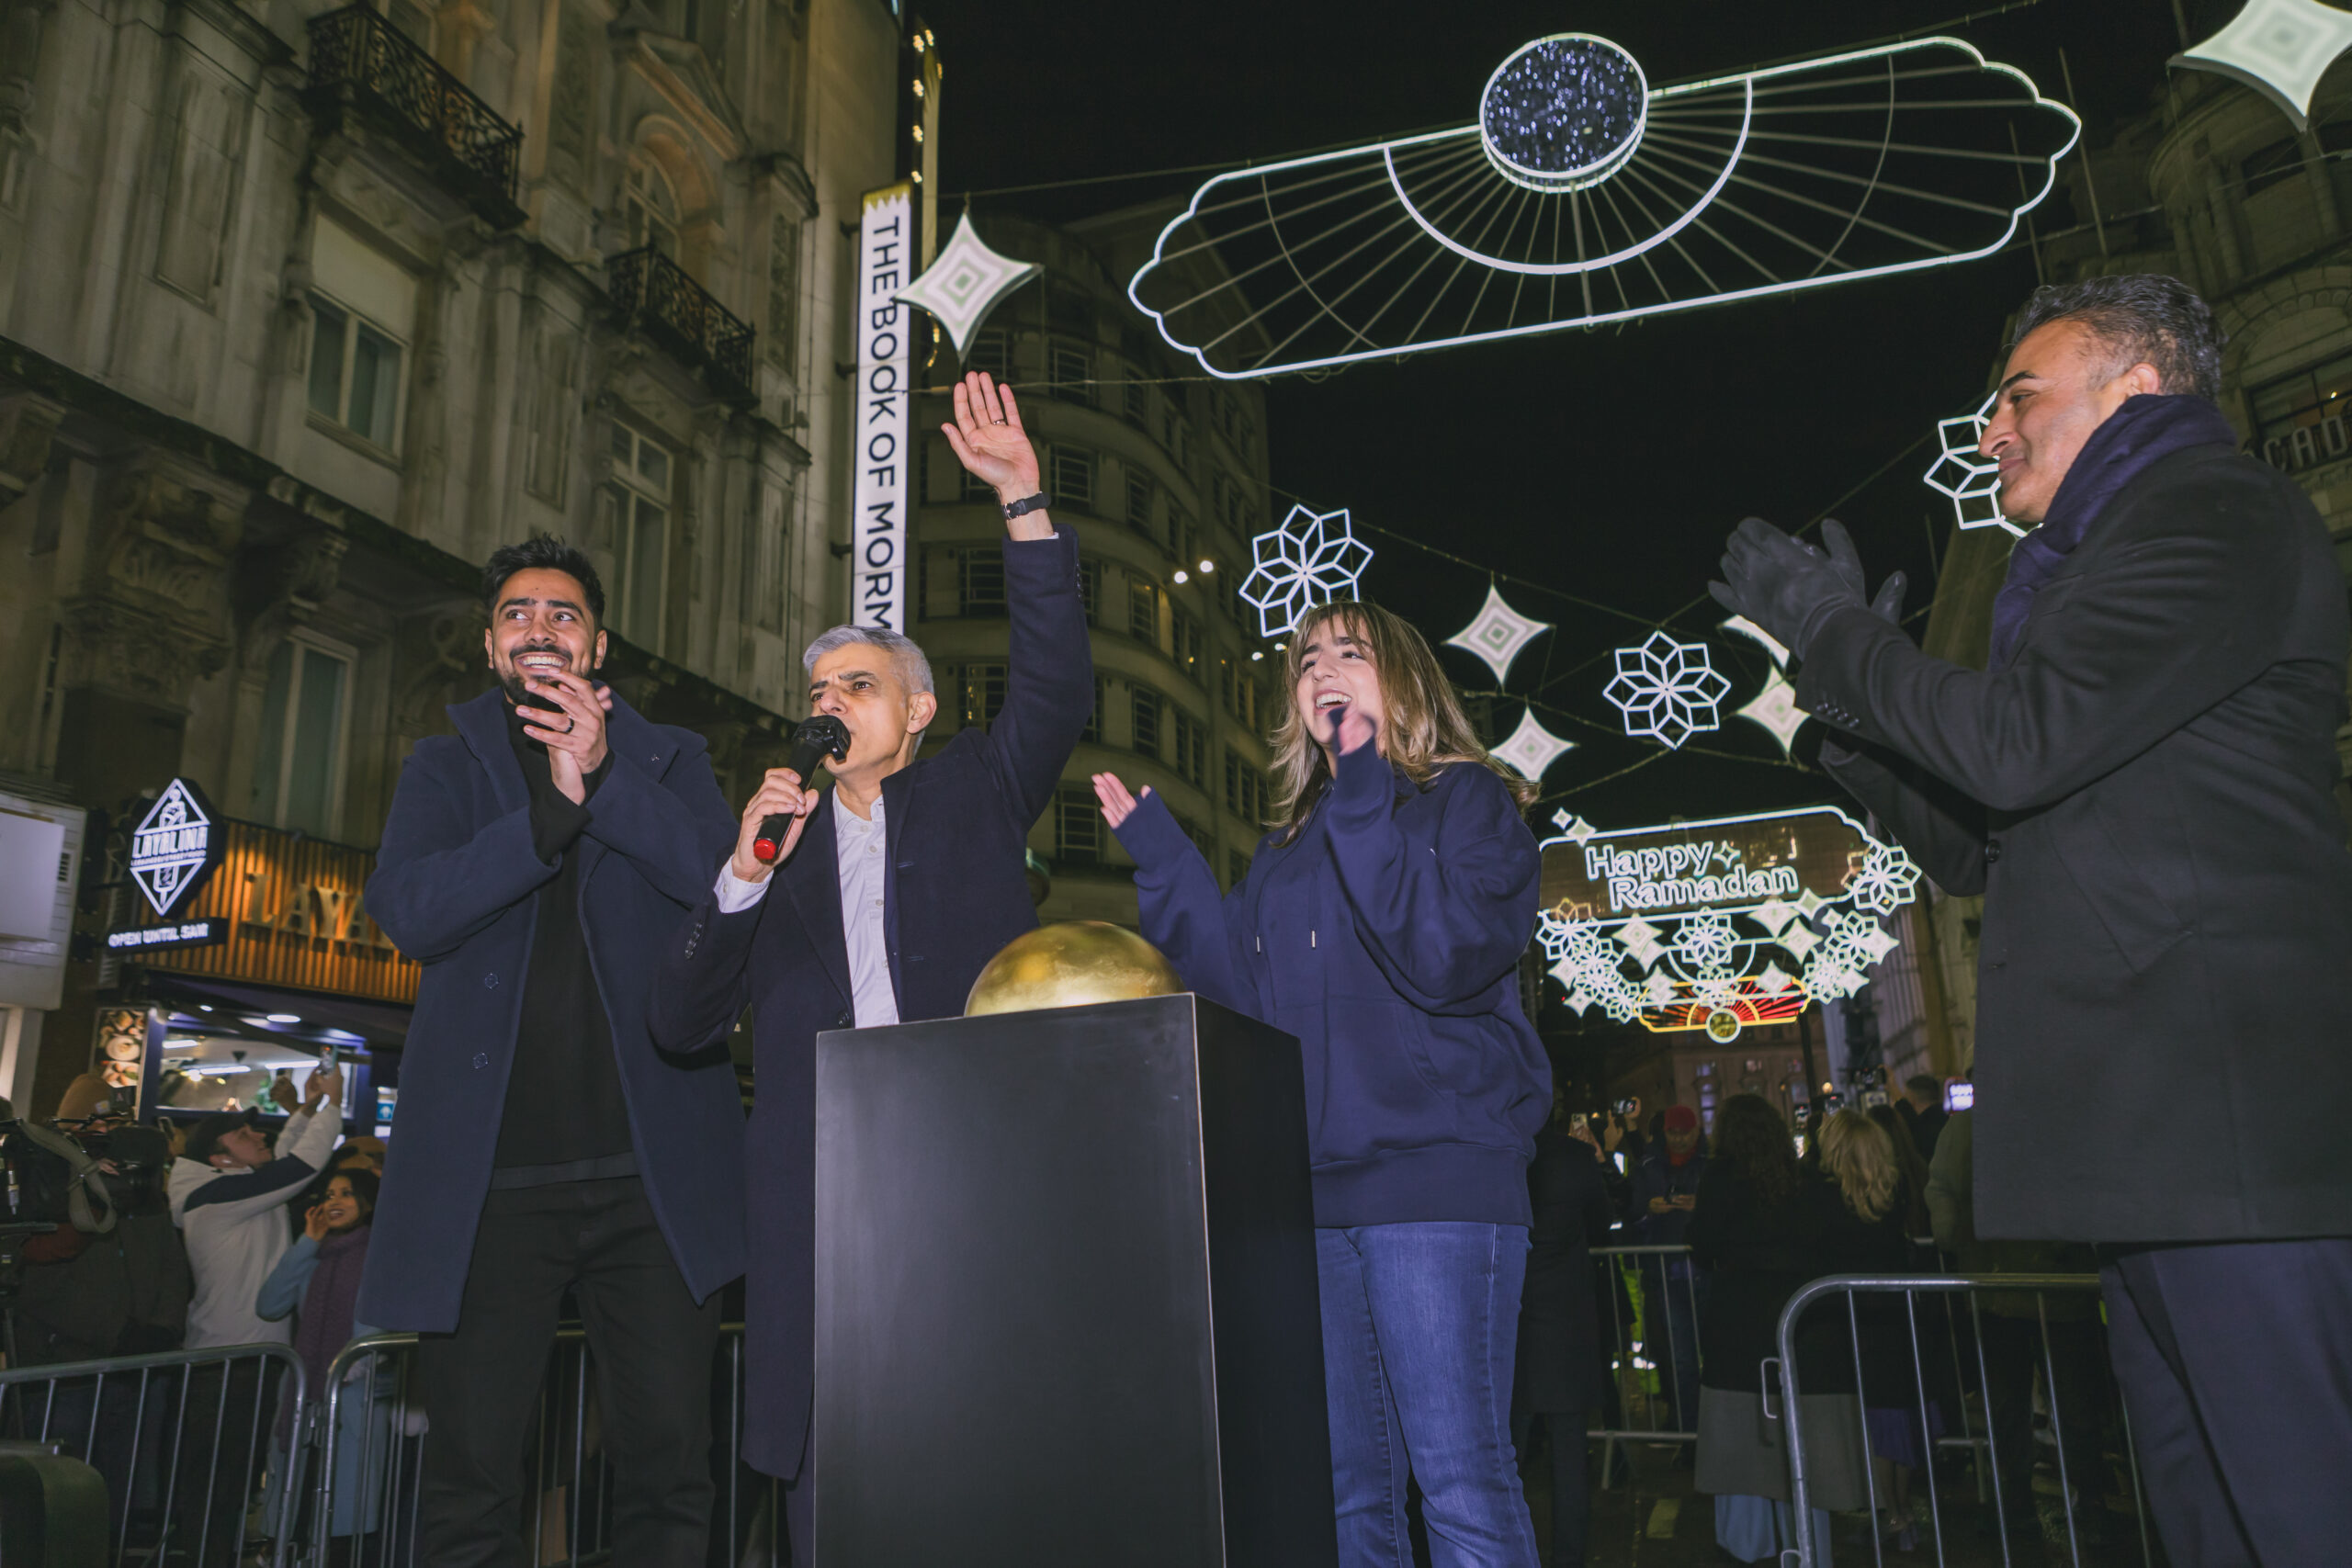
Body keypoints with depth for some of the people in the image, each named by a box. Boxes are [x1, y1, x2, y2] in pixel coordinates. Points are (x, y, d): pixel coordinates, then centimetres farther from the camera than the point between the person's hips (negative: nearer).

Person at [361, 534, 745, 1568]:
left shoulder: (667, 760, 13)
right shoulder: (444, 767, 14)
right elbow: (406, 909, -4)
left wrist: (605, 775, -14)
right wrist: (553, 805, -15)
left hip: (648, 1171, 0)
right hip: (490, 1179, 1)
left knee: (668, 1469, 3)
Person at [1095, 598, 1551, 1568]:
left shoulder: (1470, 800, 4)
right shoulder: (1288, 849, 21)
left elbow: (1447, 958, -14)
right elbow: (1244, 992, 9)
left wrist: (1361, 804, -15)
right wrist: (1161, 859, 5)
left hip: (1434, 1170, -6)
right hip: (1310, 1185, 6)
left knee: (1459, 1481, -7)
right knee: (1345, 1488, 11)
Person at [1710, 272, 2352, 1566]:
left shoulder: (2216, 514, -3)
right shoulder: (2090, 572, 26)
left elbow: (2016, 745, -18)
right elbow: (1970, 847, 24)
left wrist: (1837, 627, -4)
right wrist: (1839, 684, 16)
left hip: (2231, 1114, -10)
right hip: (2146, 1133, 10)